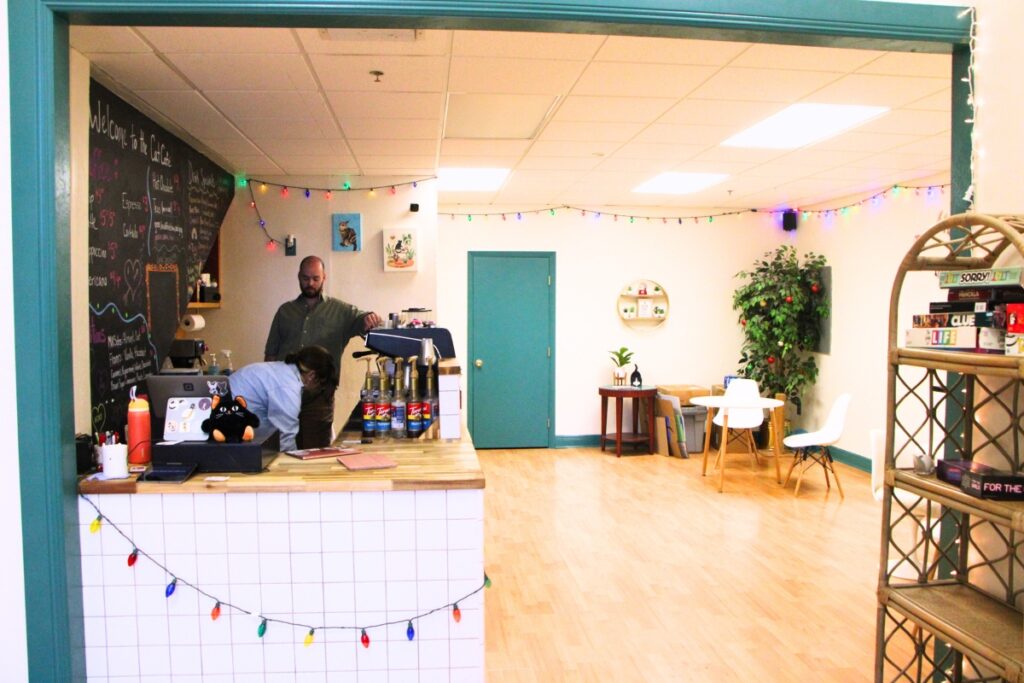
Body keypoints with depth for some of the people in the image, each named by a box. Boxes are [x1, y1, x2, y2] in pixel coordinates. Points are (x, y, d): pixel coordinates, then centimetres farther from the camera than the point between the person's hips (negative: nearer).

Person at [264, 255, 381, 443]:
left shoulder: (339, 310, 7)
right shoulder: (285, 311, 14)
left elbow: (361, 319, -9)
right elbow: (271, 353, 15)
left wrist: (369, 317, -33)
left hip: (318, 397, -2)